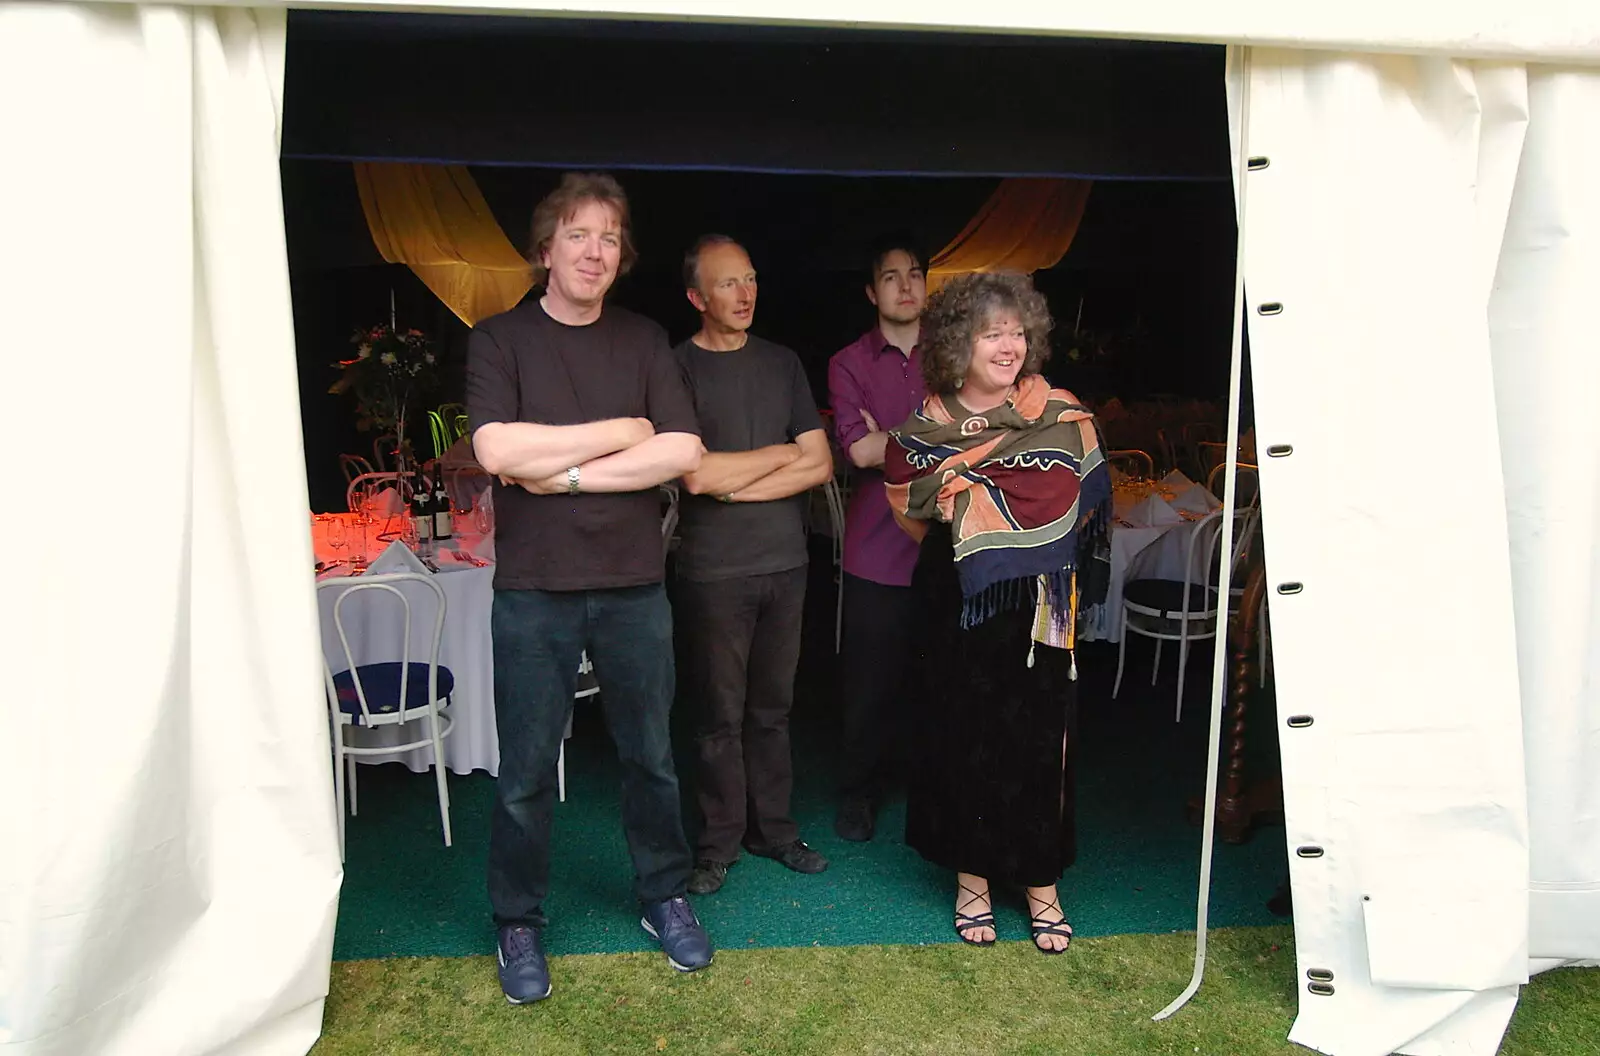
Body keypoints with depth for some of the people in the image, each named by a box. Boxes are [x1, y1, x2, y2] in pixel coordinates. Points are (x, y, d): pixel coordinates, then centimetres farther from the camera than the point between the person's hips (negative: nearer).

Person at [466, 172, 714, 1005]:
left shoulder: (644, 341, 7)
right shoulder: (499, 340, 0)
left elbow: (682, 452, -6)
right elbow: (496, 449, -16)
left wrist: (565, 472, -12)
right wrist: (621, 431, -10)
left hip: (634, 586, 2)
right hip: (534, 591, -2)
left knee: (650, 757, 14)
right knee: (526, 772, 8)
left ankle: (664, 898, 34)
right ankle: (519, 926, 28)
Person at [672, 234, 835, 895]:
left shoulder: (783, 364, 10)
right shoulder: (677, 367, -4)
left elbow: (820, 465, 2)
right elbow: (694, 474, -16)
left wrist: (735, 484, -9)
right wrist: (780, 453, -4)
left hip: (785, 563, 4)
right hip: (714, 569, -4)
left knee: (773, 709, 13)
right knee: (722, 715, 4)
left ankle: (773, 828, 26)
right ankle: (720, 841, 20)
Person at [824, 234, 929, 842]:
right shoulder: (850, 364, 3)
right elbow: (858, 449, -11)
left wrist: (891, 442, -5)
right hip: (877, 550, -2)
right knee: (870, 679, 6)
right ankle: (860, 791, 25)